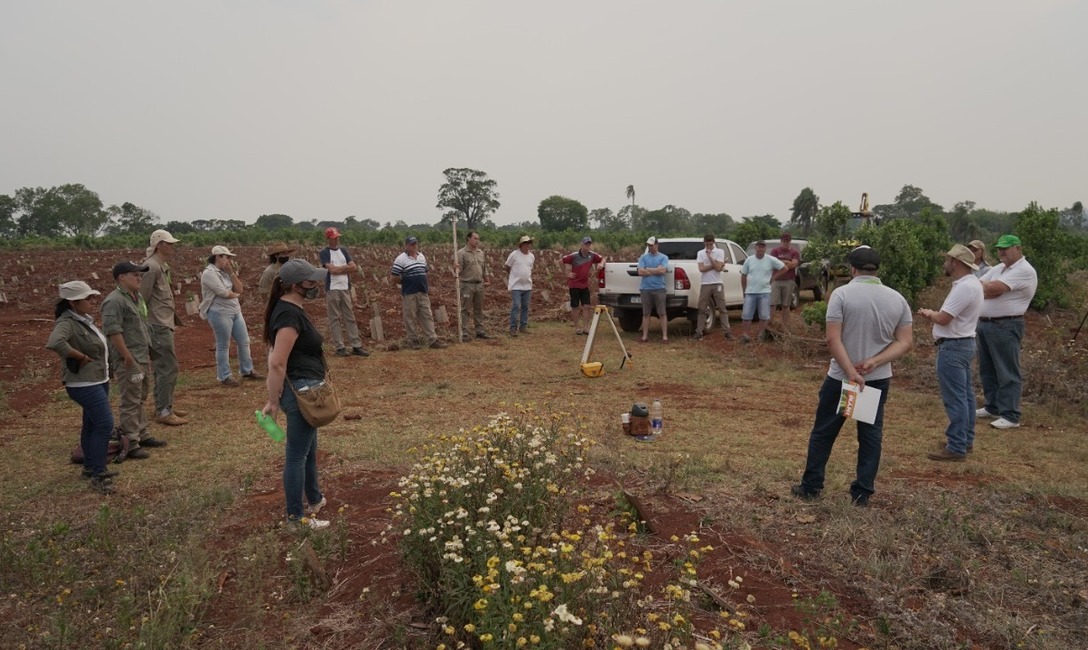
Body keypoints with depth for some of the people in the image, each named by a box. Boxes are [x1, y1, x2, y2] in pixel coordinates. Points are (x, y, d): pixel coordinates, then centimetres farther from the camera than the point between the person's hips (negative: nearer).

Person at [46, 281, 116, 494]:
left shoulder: (84, 318, 7)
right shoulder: (67, 323, -21)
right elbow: (55, 343, -42)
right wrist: (82, 357, -28)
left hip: (98, 380, 10)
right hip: (84, 383, -10)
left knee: (92, 424, 18)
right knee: (105, 424, -14)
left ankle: (90, 467, 32)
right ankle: (97, 476, -9)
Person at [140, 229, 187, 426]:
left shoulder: (163, 266, 14)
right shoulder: (151, 267, -16)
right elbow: (141, 298, -18)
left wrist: (173, 316, 12)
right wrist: (144, 328, -17)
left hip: (165, 324, 10)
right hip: (158, 326, -10)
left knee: (164, 367, 16)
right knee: (168, 368, -6)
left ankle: (164, 407, 26)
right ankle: (163, 412, 1)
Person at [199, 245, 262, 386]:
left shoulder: (225, 272, 12)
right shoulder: (209, 273, -13)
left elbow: (239, 289, 5)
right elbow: (223, 293, -19)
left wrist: (231, 273, -4)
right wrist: (236, 294, 1)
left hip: (235, 311, 8)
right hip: (220, 313, -8)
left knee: (244, 342, 13)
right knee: (223, 346, 1)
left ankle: (247, 371, 26)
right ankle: (224, 376, 13)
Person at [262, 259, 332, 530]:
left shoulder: (291, 308, 10)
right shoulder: (289, 315, -21)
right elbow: (277, 363, -24)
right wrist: (273, 401, -19)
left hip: (305, 389, 10)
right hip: (300, 391, -10)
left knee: (309, 449, 24)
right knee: (297, 454, 1)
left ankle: (314, 499, 42)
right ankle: (296, 517, 14)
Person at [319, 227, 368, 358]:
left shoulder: (343, 250, 13)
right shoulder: (324, 253, -3)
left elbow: (354, 268, 3)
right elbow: (332, 269, -16)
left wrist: (338, 269, -7)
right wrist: (346, 267, -3)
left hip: (345, 289, 5)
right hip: (332, 290, -5)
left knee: (350, 318, 5)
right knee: (334, 319, -1)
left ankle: (356, 346, 8)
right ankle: (340, 347, 4)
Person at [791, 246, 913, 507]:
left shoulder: (842, 294, -12)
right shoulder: (897, 299, 2)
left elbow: (833, 340, -20)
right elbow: (905, 342, -3)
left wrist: (851, 373, -19)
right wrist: (874, 362, -13)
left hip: (840, 379, -3)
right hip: (879, 380, 4)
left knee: (823, 433, 9)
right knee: (871, 436, 12)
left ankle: (810, 487, 17)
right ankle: (863, 493, 17)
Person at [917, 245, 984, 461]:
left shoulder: (964, 287, -22)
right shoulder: (971, 283, 12)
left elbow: (943, 319, -24)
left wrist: (930, 313, -4)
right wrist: (933, 314, 3)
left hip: (953, 347, -11)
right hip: (963, 344, 11)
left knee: (955, 398, -6)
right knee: (965, 395, 17)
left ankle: (957, 448, -1)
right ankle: (965, 439, 28)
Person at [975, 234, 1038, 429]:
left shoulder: (1024, 271, -13)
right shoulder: (998, 269, 17)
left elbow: (993, 288, -21)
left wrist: (984, 286, -1)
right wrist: (990, 288, -9)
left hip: (1005, 327, -9)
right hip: (985, 324, 9)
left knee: (1007, 373, -5)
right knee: (987, 370, 15)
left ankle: (1010, 416, -2)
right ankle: (992, 407, 26)